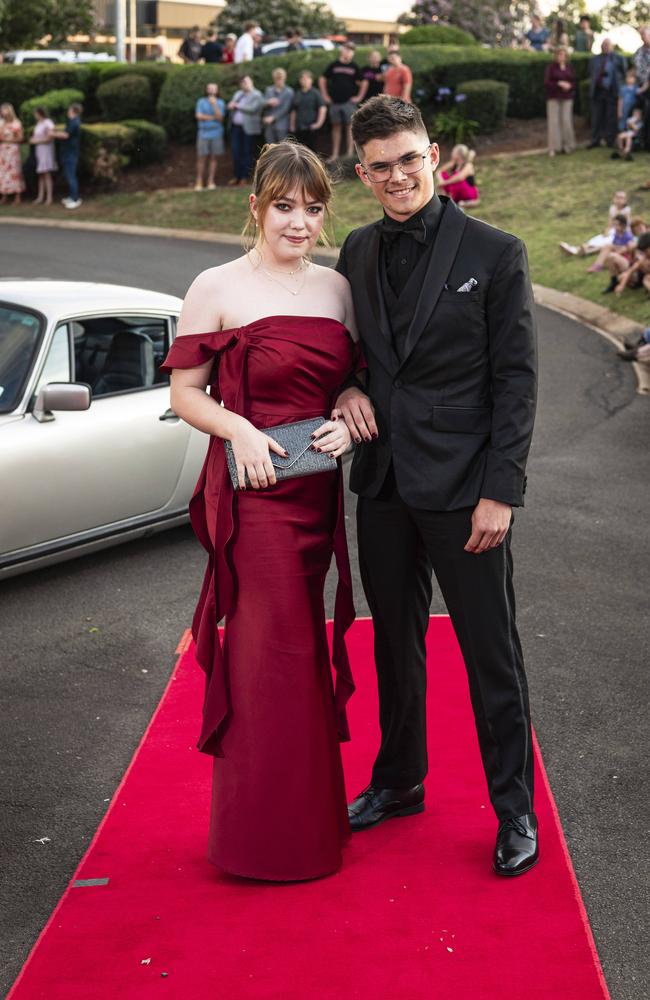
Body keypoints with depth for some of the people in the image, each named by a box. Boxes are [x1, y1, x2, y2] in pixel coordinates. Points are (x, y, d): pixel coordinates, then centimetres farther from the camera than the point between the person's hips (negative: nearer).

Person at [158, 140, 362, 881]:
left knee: (298, 644, 12)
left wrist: (348, 419, -2)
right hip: (253, 489, -5)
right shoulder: (217, 289, -4)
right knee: (274, 647, -3)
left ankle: (308, 812, 25)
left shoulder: (336, 288, 11)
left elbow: (352, 379, 18)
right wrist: (239, 430, -19)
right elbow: (184, 392, -3)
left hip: (318, 488, 5)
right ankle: (271, 832, 10)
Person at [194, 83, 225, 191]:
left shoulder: (220, 103, 5)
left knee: (213, 158, 3)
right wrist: (213, 117, -5)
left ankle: (211, 182, 9)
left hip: (216, 134, 1)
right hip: (203, 133, -1)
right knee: (201, 158, -3)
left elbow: (220, 117, -7)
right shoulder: (201, 101, 4)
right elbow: (198, 116, -7)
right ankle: (199, 182, 1)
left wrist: (214, 105, -16)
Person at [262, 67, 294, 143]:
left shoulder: (289, 92, -2)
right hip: (269, 124, 4)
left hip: (282, 126, -4)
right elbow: (263, 104, 8)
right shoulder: (269, 90, 14)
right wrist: (268, 102, -15)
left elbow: (285, 108, -9)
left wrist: (273, 117, -14)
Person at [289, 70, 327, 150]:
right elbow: (294, 111, 16)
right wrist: (292, 126, 10)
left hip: (310, 128, -4)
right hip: (298, 128, 4)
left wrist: (319, 123, -15)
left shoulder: (315, 93, -2)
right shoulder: (297, 94, 12)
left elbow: (323, 108, -9)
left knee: (310, 149, -2)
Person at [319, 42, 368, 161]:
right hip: (335, 102, 1)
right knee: (336, 127, 7)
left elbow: (364, 82, 11)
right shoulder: (334, 65, 6)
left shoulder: (354, 67, 5)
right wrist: (325, 95, 5)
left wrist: (359, 97, 3)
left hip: (349, 102, -1)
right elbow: (322, 79, 11)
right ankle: (335, 153, 11)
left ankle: (350, 154, -1)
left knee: (350, 127, -3)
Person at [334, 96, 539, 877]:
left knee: (491, 652, 3)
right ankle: (398, 781, 34)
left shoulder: (494, 253, -7)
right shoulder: (357, 253, 8)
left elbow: (515, 379, -8)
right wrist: (346, 388, -3)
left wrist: (500, 492, -13)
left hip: (461, 487, -5)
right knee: (394, 641, 17)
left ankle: (515, 810, 17)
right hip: (382, 481, 5)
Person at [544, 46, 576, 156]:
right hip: (554, 97, -3)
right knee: (554, 121, -6)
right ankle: (554, 148, -2)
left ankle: (567, 145, 6)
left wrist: (570, 85, -9)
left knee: (567, 120, -3)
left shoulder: (569, 67, 10)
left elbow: (574, 81, 13)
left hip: (567, 97, 3)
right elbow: (546, 82, -6)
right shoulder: (551, 67, -1)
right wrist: (559, 84, -17)